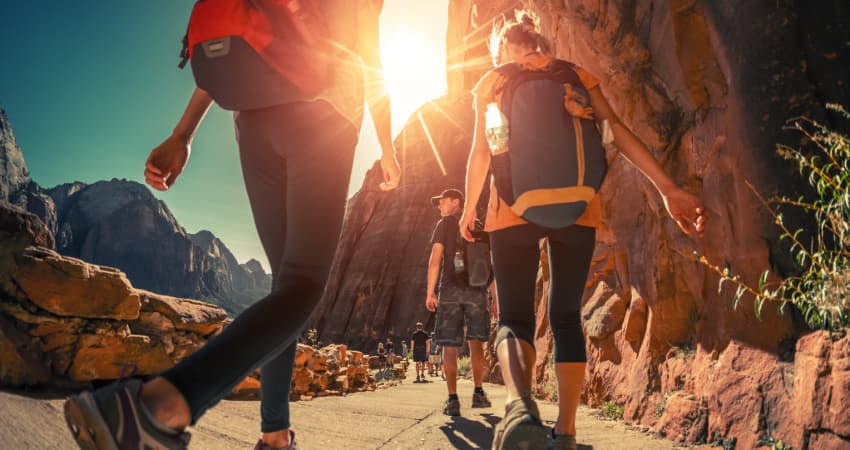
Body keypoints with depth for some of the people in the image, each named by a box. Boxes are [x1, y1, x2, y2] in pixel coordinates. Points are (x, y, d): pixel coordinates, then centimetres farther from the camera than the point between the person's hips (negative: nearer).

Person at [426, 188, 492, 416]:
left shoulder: (445, 224, 5)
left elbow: (436, 259, -5)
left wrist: (430, 292, -5)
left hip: (451, 289, -3)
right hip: (477, 290, 3)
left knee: (450, 347, 0)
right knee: (476, 343, 12)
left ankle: (453, 399, -4)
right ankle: (479, 393, 9)